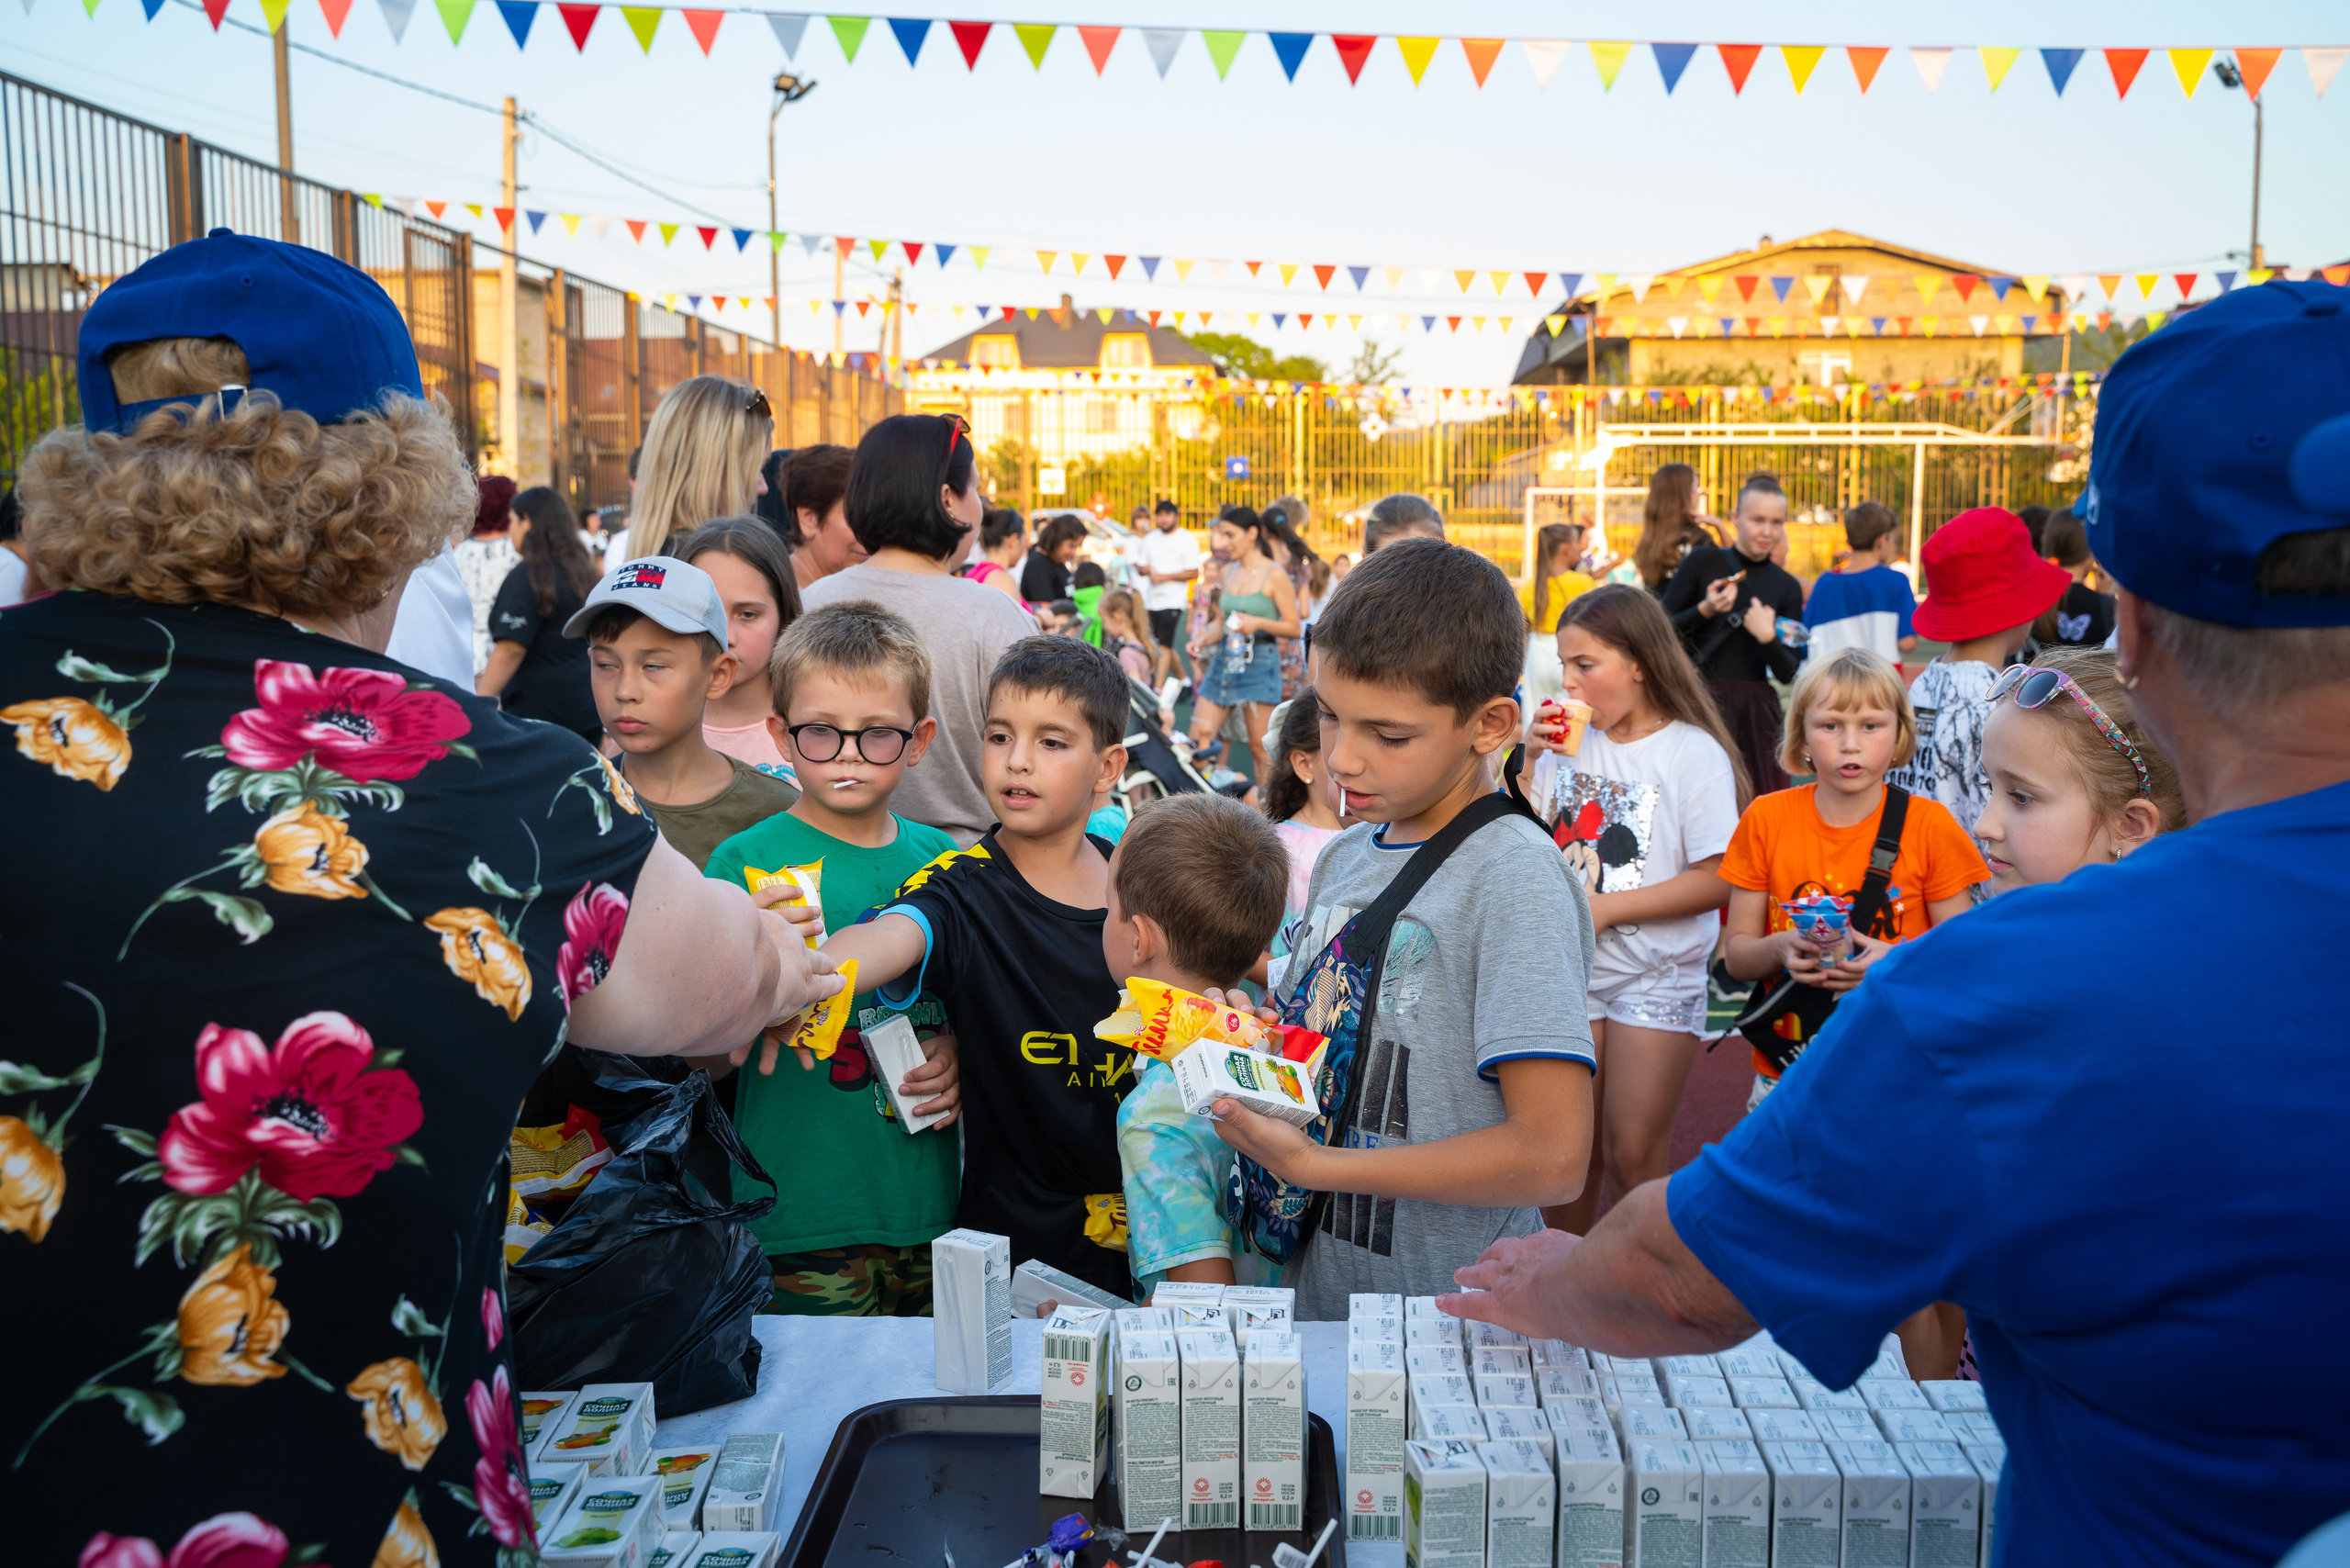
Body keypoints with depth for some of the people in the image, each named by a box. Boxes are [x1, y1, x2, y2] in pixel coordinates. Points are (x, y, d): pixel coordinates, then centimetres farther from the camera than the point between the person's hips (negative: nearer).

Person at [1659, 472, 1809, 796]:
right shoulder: (1703, 561, 0)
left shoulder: (1787, 587, 7)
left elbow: (1788, 673, 5)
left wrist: (1768, 637, -12)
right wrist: (1705, 610, -15)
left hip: (1756, 709, 3)